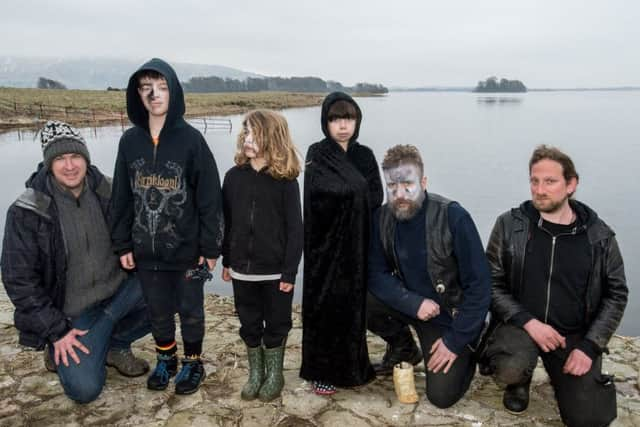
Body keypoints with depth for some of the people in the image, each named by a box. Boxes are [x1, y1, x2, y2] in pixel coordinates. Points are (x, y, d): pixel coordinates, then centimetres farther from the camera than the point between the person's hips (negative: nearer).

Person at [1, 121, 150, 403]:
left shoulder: (106, 193, -5)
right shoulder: (27, 212, -16)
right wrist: (55, 331, -14)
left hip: (119, 292, 4)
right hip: (72, 313, -4)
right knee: (84, 389, -18)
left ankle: (114, 344, 4)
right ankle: (59, 349, 15)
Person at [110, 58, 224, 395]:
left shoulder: (191, 139, -10)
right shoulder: (129, 141, 1)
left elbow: (210, 197, -10)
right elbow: (121, 197, 7)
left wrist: (210, 248, -10)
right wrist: (122, 244, 4)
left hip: (186, 249, -3)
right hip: (146, 250, 4)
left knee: (190, 310, 12)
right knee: (158, 311, 17)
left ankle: (193, 363, 32)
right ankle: (165, 359, 39)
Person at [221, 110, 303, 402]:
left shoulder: (285, 181, -11)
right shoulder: (234, 176, 0)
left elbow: (294, 228, -10)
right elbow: (226, 222, 7)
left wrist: (290, 271, -11)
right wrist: (227, 261, 9)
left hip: (275, 270, -3)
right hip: (242, 268, 3)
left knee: (276, 324, 12)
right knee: (249, 324, 16)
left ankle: (274, 375, 32)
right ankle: (255, 374, 34)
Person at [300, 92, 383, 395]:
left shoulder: (365, 156, 10)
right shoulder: (317, 154, 0)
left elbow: (376, 198, -1)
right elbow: (320, 193, -17)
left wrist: (344, 197, -13)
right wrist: (356, 191, -13)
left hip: (357, 242, 3)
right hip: (326, 241, -3)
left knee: (354, 302, 8)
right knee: (325, 304, -1)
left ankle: (352, 366, 23)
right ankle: (323, 371, 12)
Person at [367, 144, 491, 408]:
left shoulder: (453, 216, -24)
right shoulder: (382, 217, -11)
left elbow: (479, 285, -20)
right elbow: (376, 274, -8)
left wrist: (455, 341, -19)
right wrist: (415, 303, -24)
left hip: (450, 315, -4)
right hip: (410, 306, 4)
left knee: (442, 396, -11)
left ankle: (468, 351, 21)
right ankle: (403, 347, 9)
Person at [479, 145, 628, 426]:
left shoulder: (599, 235, -3)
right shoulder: (510, 225, -6)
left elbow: (616, 294, 2)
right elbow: (492, 283, -4)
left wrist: (589, 346, -9)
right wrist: (528, 322, -18)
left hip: (575, 333, 2)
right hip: (521, 324, -1)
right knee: (510, 369, -33)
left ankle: (558, 371, 22)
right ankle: (520, 380, 7)